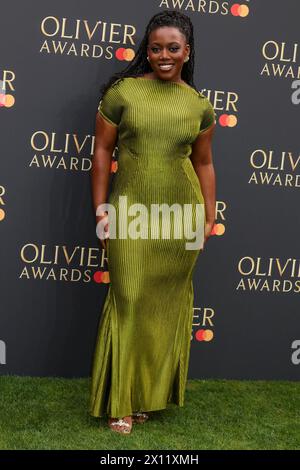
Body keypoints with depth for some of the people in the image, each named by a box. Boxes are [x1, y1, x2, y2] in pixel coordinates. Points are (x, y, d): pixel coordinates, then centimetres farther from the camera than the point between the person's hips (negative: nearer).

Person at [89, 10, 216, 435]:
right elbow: (103, 150, 1)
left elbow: (204, 164, 11)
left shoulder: (199, 105, 5)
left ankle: (153, 389, 27)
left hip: (181, 213, 3)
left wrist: (210, 217, 9)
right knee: (129, 299, -3)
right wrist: (101, 208, -2)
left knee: (168, 300, 9)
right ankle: (121, 399, 11)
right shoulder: (122, 91, -2)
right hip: (130, 210, -2)